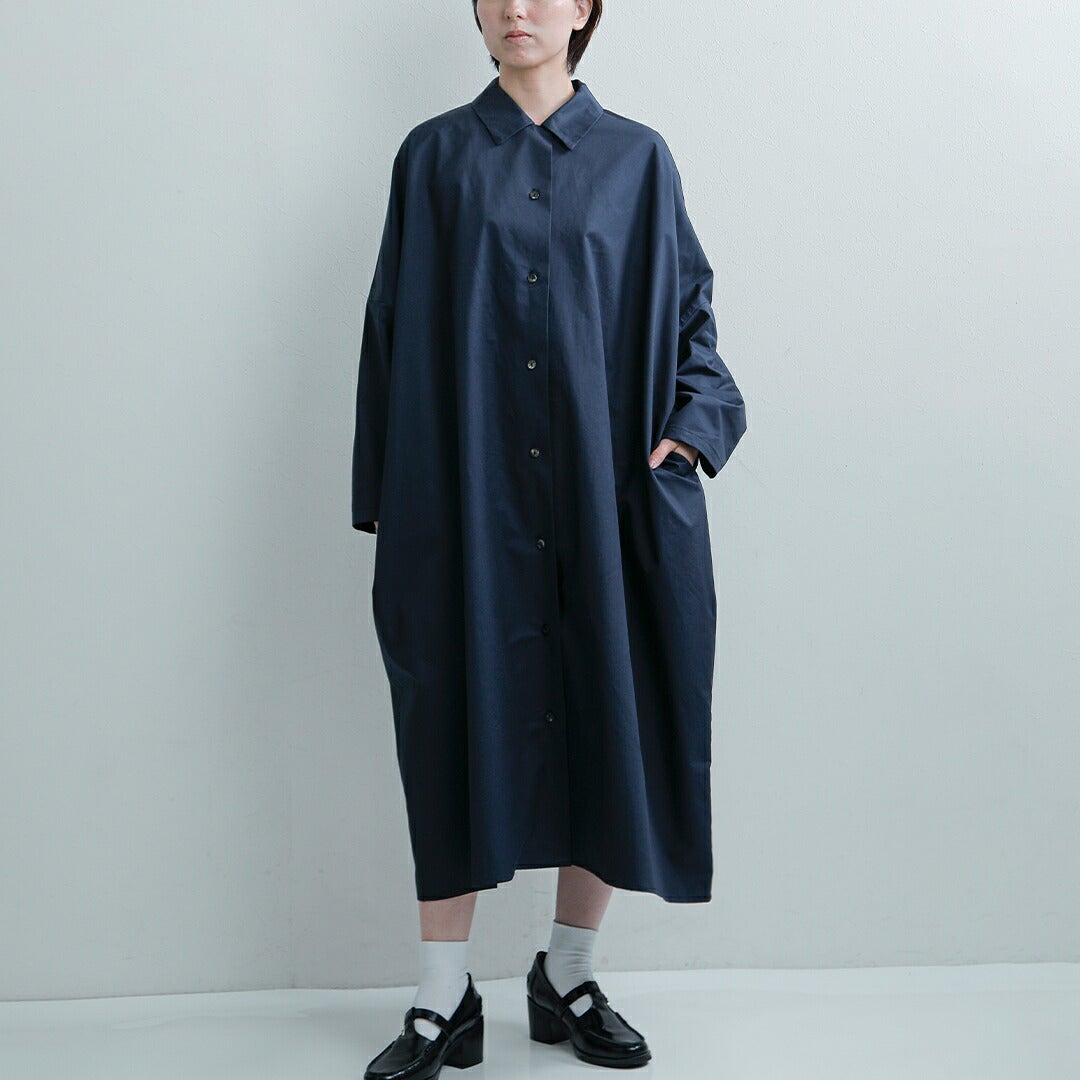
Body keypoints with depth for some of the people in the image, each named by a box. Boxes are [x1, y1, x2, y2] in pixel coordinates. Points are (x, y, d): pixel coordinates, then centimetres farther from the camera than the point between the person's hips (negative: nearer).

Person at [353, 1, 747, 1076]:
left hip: (607, 494, 1)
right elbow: (394, 330, 7)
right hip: (470, 503, -1)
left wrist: (693, 421, -8)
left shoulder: (637, 160, 9)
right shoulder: (433, 157, 9)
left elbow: (687, 307, 11)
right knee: (463, 732, 0)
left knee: (611, 729, 4)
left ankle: (568, 978, 22)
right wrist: (385, 498, 2)